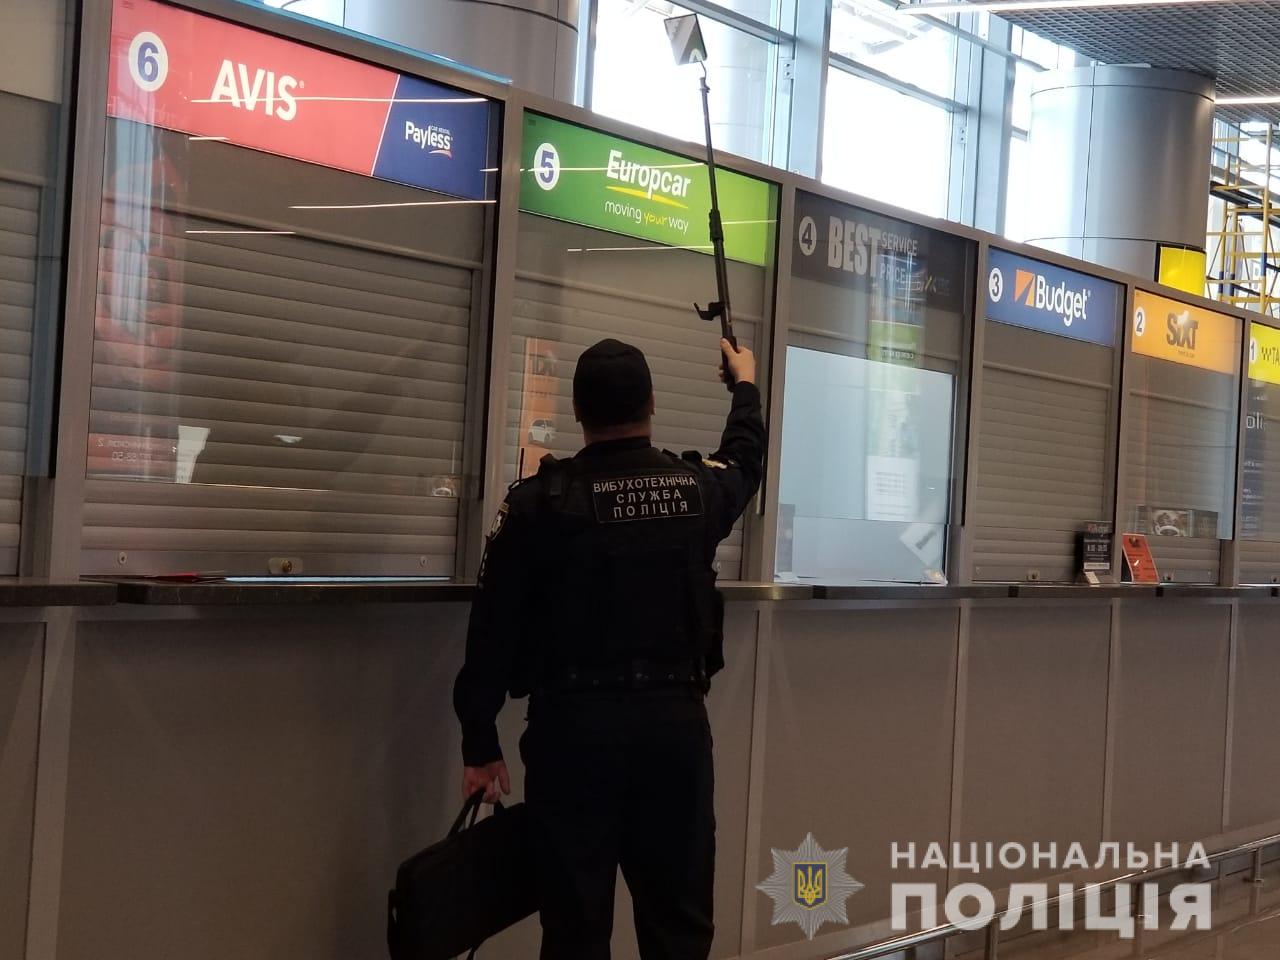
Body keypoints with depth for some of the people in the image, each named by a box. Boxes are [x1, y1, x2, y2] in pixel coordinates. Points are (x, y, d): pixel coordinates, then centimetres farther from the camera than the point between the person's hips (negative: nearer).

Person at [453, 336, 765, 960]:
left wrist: (480, 743, 4)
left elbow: (493, 629, -4)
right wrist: (745, 384, 47)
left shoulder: (537, 502, -6)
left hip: (574, 726, -2)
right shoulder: (698, 488, 2)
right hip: (675, 722, 2)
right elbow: (746, 461, 28)